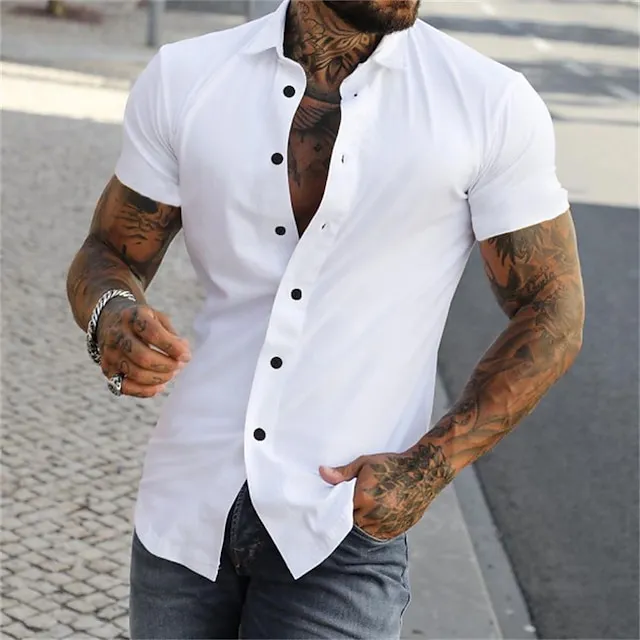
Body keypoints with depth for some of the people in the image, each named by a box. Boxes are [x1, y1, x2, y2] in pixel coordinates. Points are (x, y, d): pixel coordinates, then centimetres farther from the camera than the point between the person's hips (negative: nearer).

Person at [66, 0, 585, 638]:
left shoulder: (493, 104, -7)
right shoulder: (183, 78, 0)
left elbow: (552, 313, -1)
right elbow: (108, 255, 8)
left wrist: (430, 466, -12)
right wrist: (111, 316, -16)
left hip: (344, 527, -2)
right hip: (185, 506, 3)